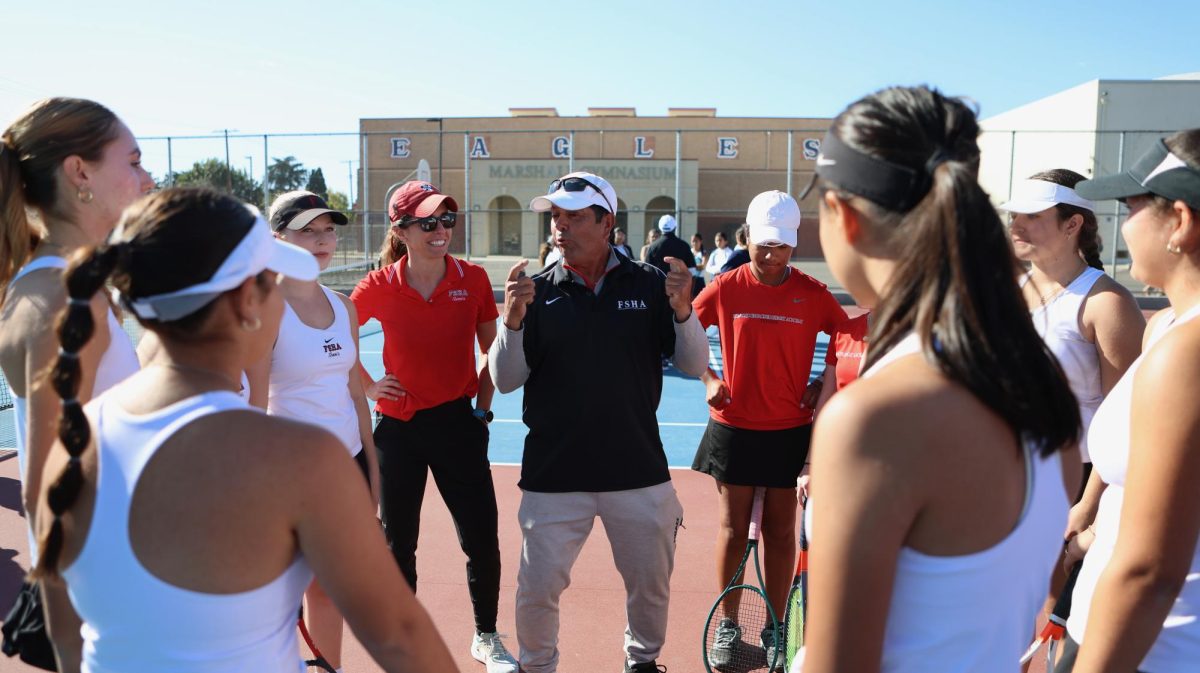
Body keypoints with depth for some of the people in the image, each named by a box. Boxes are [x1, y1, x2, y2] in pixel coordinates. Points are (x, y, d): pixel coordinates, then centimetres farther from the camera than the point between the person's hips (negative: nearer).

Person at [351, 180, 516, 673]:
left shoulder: (473, 279, -6)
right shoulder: (380, 286, -7)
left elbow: (492, 350, 6)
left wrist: (483, 406, 2)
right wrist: (367, 387, 3)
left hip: (458, 423, 0)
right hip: (398, 426, 0)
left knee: (482, 540, 3)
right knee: (399, 544, 13)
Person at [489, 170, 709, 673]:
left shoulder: (649, 284, -2)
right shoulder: (537, 292, -1)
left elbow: (694, 366, -1)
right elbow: (505, 380, -4)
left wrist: (683, 311, -19)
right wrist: (513, 321, -21)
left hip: (639, 470, 1)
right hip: (554, 474, 0)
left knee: (651, 584, 17)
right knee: (537, 589, 7)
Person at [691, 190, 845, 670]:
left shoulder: (813, 293, -5)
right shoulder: (725, 288, -4)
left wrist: (822, 385, -2)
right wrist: (708, 379, -4)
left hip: (790, 430, 0)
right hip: (734, 426, 0)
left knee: (780, 531, 9)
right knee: (733, 527, 9)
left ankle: (774, 631, 25)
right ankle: (728, 627, 25)